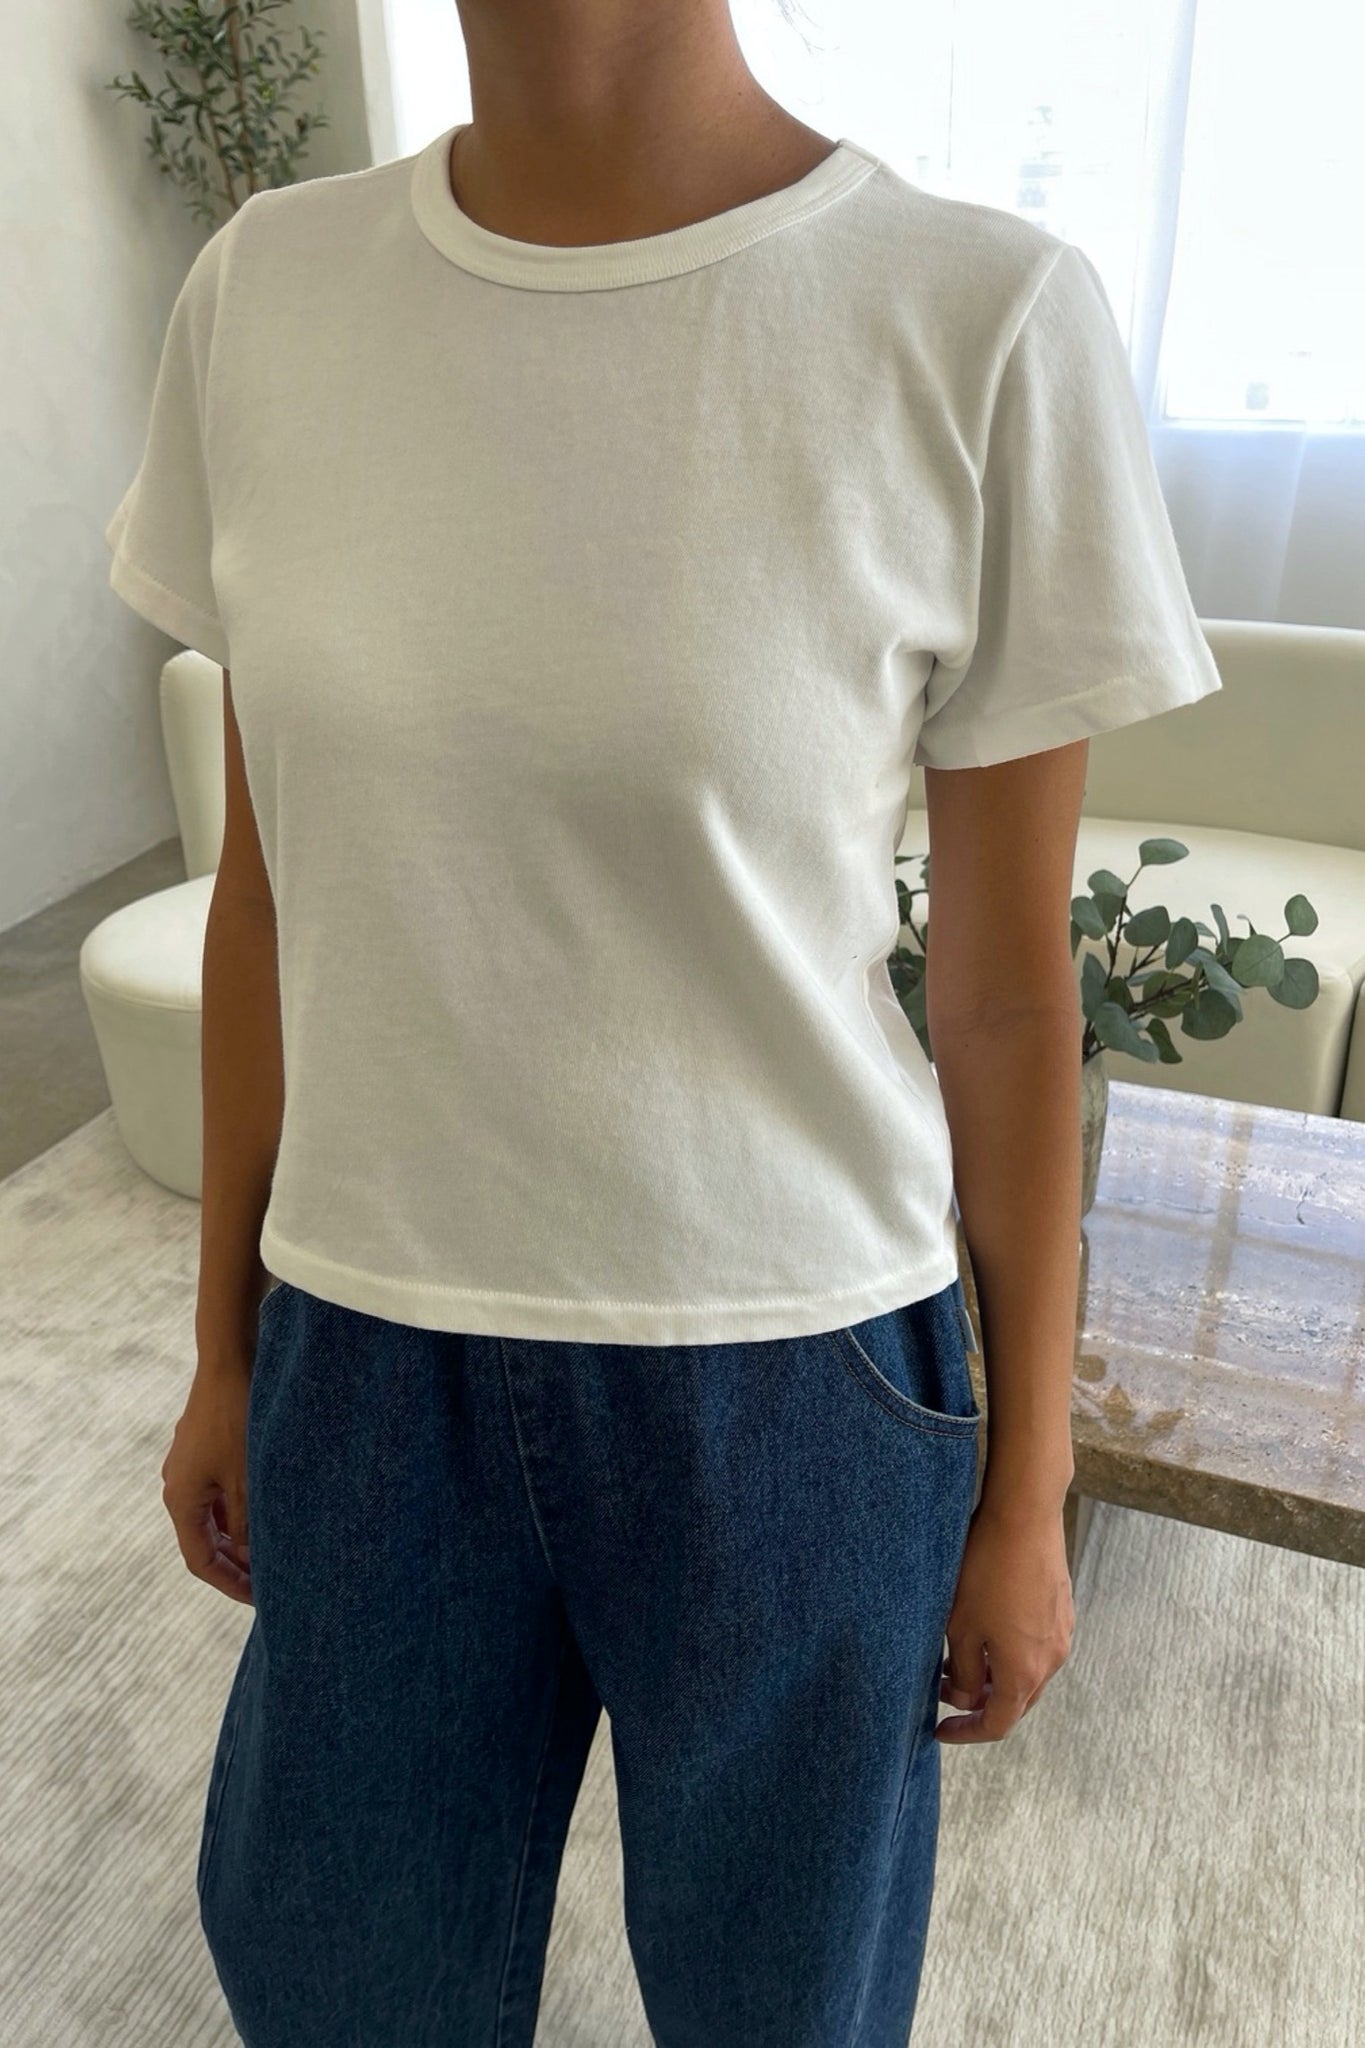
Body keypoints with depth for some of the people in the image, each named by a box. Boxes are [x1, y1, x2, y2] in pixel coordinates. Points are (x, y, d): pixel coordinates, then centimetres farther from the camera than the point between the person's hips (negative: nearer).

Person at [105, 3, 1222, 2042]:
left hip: (789, 1371, -2)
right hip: (379, 1347, 4)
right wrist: (226, 1345, 10)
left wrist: (1029, 1492, 1)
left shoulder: (987, 325, -14)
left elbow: (1012, 991, -7)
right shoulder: (266, 293, -3)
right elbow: (267, 896, 3)